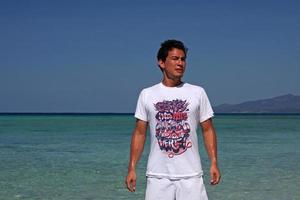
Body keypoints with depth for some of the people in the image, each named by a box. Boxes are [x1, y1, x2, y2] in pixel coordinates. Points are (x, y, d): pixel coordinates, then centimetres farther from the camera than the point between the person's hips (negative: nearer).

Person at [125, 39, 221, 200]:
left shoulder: (198, 93, 5)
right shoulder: (147, 95, 5)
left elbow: (208, 130, 7)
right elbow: (139, 133, 6)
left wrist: (214, 163, -3)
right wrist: (131, 168, 0)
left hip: (191, 175, 0)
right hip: (157, 175, 0)